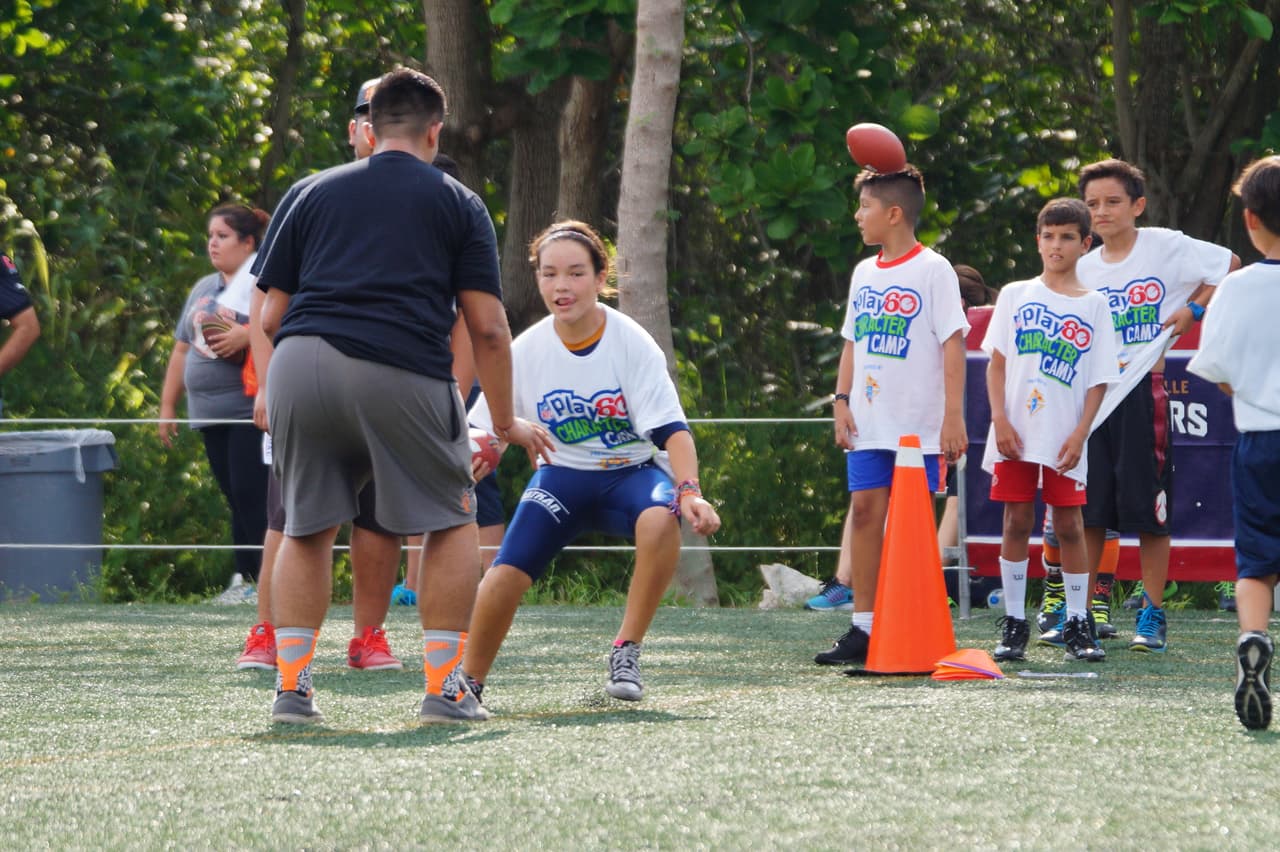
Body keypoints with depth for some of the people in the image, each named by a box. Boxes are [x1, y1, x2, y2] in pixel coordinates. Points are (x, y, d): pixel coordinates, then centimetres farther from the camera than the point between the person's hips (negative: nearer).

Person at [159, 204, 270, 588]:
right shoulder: (203, 288, 22)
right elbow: (182, 348, 26)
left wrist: (246, 335, -25)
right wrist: (167, 404, 23)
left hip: (251, 411, -8)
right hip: (211, 413, 8)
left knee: (252, 497, -14)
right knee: (237, 500, 6)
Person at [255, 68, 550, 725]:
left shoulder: (315, 192, 22)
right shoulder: (457, 203, 16)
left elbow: (271, 316, 17)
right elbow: (487, 328, 9)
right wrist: (506, 423, 19)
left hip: (299, 360, 3)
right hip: (401, 369, -3)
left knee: (307, 529, 19)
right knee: (453, 522, 14)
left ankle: (291, 687, 10)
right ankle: (443, 687, 7)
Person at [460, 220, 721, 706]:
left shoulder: (630, 342, -15)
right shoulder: (526, 351, -8)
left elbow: (671, 429, -19)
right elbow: (485, 434, 0)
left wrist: (690, 491, -35)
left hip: (630, 473, -2)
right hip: (562, 476, 2)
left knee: (660, 517, -37)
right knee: (505, 575, -19)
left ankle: (626, 653, -23)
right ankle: (468, 682, 7)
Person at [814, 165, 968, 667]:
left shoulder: (933, 270, -6)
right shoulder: (864, 273, 14)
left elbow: (952, 343, -10)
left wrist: (954, 416, -15)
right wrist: (842, 401, 9)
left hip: (919, 425, -6)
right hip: (869, 423, 6)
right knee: (865, 510, 2)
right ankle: (862, 629, 5)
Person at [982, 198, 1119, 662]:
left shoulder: (1093, 306, 5)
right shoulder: (1015, 296, 8)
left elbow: (1099, 379, 3)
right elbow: (996, 363, 6)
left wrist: (1080, 433, -8)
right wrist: (1000, 420, -5)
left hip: (1065, 439, -1)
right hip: (1016, 433, 1)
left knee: (1069, 524, 1)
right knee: (1017, 521, 1)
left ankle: (1077, 624, 7)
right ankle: (1014, 622, 7)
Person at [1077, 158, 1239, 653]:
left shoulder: (1165, 247, -1)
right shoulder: (1084, 270, 11)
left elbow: (1230, 266, 6)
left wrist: (1193, 309, -2)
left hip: (1145, 389, -4)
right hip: (1092, 392, 4)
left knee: (1148, 509, -2)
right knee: (1087, 510, 2)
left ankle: (1152, 615, 5)